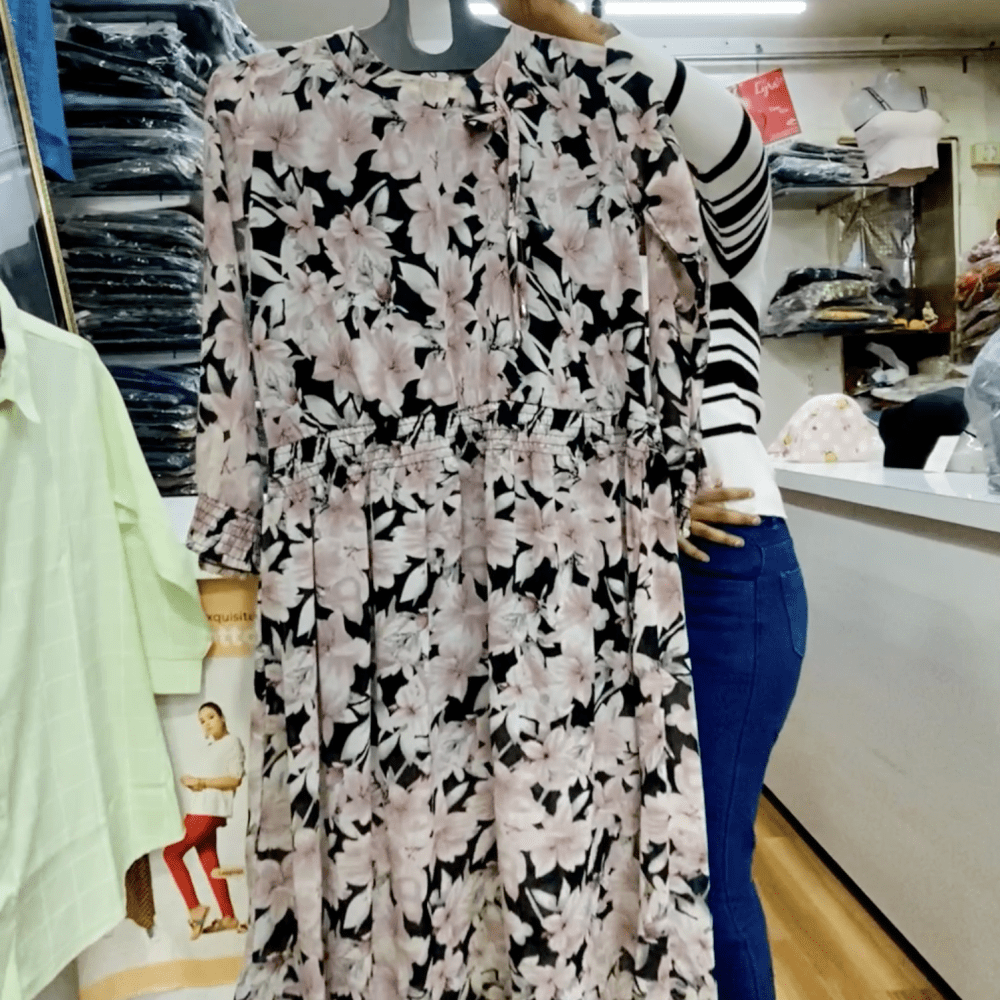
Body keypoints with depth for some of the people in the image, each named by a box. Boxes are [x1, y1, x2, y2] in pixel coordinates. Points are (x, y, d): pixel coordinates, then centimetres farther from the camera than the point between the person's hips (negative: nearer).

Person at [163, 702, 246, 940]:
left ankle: (195, 908, -3)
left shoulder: (232, 742, -5)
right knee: (210, 864, 7)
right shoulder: (211, 746, 21)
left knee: (171, 852, -8)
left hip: (209, 810, -9)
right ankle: (228, 918, 12)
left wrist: (201, 782, -16)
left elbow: (235, 779, -13)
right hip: (200, 809, 9)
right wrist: (193, 783, -2)